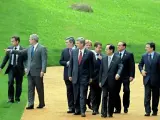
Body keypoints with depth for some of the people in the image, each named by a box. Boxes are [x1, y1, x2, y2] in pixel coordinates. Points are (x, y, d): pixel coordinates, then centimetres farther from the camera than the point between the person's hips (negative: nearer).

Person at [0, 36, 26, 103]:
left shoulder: (22, 50, -7)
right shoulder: (9, 48, 5)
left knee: (18, 84, 6)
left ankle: (17, 98, 22)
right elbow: (6, 58, 11)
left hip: (19, 69, -2)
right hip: (11, 68, 2)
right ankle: (11, 98, -1)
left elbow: (25, 60, -11)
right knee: (10, 82, -12)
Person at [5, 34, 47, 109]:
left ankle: (41, 104, 16)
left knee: (39, 88, 4)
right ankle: (31, 104, 2)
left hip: (37, 72, -6)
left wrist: (43, 70, -21)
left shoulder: (42, 48, -9)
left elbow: (44, 60, -13)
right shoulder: (30, 48, 12)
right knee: (30, 88, 2)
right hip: (30, 72, 6)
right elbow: (21, 52, 22)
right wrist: (11, 51, 19)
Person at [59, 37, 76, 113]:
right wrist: (67, 63, -10)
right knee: (69, 91, 5)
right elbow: (61, 61, 7)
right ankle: (71, 107, 9)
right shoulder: (64, 51, 8)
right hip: (68, 74, 4)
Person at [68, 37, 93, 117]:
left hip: (84, 77, -4)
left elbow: (91, 66, -1)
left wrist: (90, 77, -3)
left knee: (83, 95, -5)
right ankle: (77, 110, 19)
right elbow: (71, 64, 10)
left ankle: (83, 111, -4)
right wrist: (70, 75, 6)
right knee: (76, 95, 9)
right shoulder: (74, 52, 6)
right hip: (75, 76, 4)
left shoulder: (89, 53, -5)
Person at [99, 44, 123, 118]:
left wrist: (118, 74, -32)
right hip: (104, 81, 2)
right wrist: (100, 81, 10)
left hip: (112, 81, -2)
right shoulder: (104, 59, 11)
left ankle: (110, 113, 14)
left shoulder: (117, 58, 0)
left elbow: (120, 67, -12)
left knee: (112, 98, 5)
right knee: (104, 96, -7)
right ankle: (104, 113, -7)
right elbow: (101, 70, 13)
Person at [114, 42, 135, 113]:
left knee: (126, 91, -3)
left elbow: (132, 66, -4)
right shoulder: (115, 54, 8)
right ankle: (117, 108, 9)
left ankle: (126, 107, 12)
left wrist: (131, 76, -10)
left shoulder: (129, 55, 0)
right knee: (116, 92, 1)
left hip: (126, 77, -3)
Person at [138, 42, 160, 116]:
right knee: (147, 95, -5)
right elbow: (140, 65, 19)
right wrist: (141, 70, 0)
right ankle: (147, 111, -6)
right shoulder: (144, 56, 5)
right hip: (147, 78, 2)